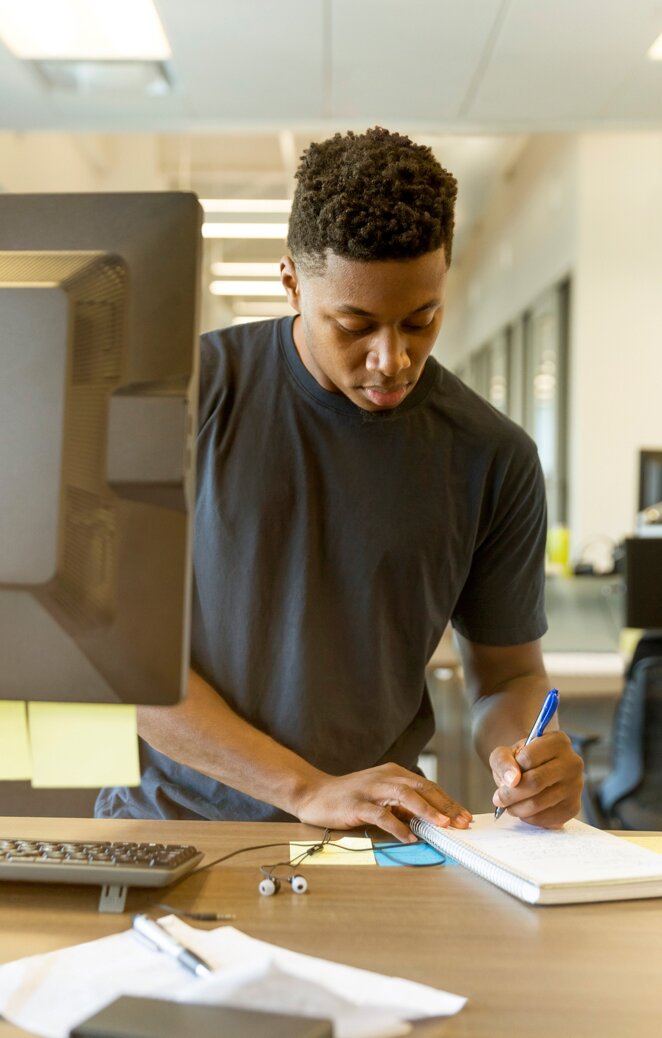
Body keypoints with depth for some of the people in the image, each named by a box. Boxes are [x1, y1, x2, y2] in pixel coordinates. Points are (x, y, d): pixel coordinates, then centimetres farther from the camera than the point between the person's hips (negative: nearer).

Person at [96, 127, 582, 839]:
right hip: (169, 816, -1)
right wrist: (310, 789, -16)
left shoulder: (494, 459, -1)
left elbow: (507, 675, 11)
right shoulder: (189, 389, -6)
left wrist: (520, 756, -13)